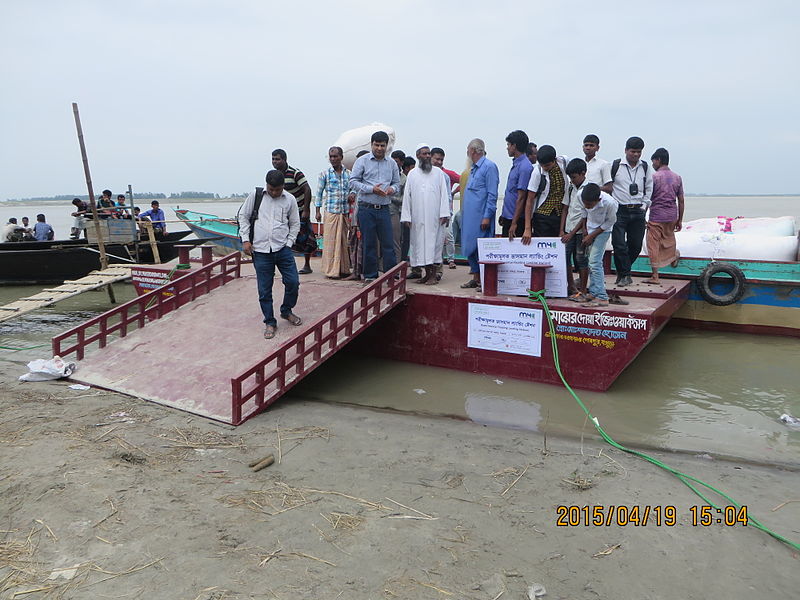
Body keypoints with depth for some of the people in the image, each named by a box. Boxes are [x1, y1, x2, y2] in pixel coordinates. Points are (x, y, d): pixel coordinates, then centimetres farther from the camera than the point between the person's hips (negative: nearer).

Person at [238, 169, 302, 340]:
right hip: (260, 250, -1)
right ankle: (270, 322, 16)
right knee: (264, 289, 3)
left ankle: (286, 311, 26)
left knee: (293, 282, -1)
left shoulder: (290, 199, 3)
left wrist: (288, 243, 2)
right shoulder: (255, 196, 1)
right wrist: (245, 240, 2)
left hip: (282, 249, 1)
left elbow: (295, 224, 10)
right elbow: (243, 216, 9)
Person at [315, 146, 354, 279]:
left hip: (345, 212, 3)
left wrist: (352, 195, -4)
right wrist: (318, 211, 0)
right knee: (331, 241, -4)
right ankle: (331, 270, 0)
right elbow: (319, 193, 4)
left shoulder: (348, 174, 9)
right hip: (331, 212, -3)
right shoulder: (325, 174, 1)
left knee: (344, 241, 7)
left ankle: (343, 268, 15)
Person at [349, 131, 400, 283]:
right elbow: (353, 182, -3)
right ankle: (370, 275, 13)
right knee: (369, 243, 3)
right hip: (366, 208, -2)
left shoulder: (392, 163, 12)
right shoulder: (362, 161, 2)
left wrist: (392, 189, -6)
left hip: (384, 209, 2)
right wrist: (372, 189, -15)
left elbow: (397, 183, 18)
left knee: (388, 243, 0)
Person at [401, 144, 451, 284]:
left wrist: (444, 213, -6)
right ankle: (427, 274, 12)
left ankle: (434, 275, -1)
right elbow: (407, 195, 7)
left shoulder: (438, 172, 8)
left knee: (434, 243, -4)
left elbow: (444, 194, 3)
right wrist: (406, 216, 0)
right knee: (420, 243, 3)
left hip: (435, 217, -2)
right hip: (418, 218, 2)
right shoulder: (412, 174, 10)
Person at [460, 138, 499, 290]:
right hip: (469, 217, 9)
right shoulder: (473, 169, 18)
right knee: (470, 248, 10)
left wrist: (487, 216, -19)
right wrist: (463, 213, 17)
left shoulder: (489, 167, -9)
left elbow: (492, 195, -14)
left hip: (481, 217, -9)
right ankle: (476, 278, 18)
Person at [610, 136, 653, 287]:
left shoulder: (645, 167, 11)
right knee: (619, 244, -10)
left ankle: (622, 270, 24)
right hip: (619, 210, -4)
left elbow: (649, 187, 19)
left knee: (636, 245, 5)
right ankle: (625, 275, 2)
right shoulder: (615, 166, -1)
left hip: (638, 212, 4)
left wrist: (645, 204, 9)